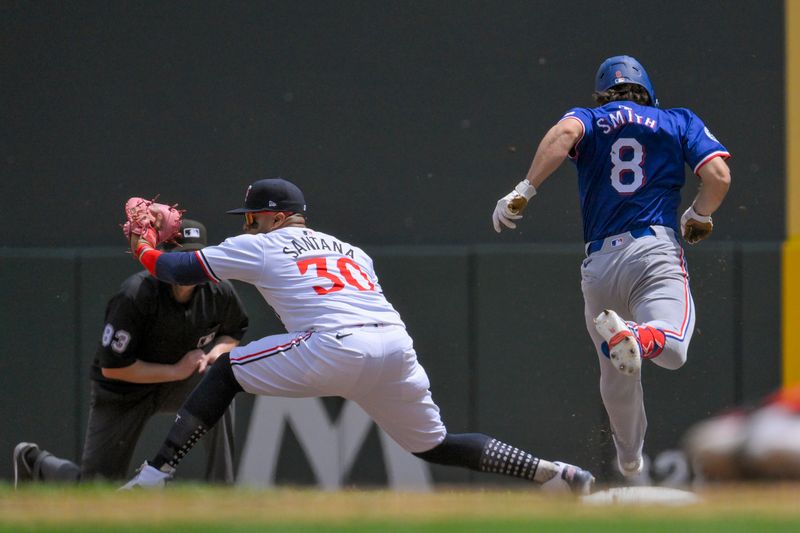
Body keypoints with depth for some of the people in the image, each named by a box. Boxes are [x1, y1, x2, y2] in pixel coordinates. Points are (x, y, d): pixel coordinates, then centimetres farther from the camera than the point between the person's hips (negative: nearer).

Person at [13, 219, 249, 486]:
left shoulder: (219, 293, -15)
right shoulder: (135, 295, -30)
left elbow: (234, 333, 7)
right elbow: (112, 367, -27)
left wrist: (216, 352, -17)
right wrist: (177, 371, -28)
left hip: (174, 385, 4)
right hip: (122, 392, -4)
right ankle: (35, 461, 34)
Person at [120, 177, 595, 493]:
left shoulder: (261, 246, 17)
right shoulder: (351, 251, 33)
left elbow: (181, 270, 20)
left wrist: (144, 249, 39)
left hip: (336, 348, -6)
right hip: (398, 347, 6)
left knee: (225, 370, 11)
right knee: (435, 445, 20)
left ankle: (155, 475, 2)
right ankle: (550, 473, 5)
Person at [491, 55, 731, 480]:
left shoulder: (588, 119, 16)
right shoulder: (680, 121, 17)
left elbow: (565, 131, -9)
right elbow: (719, 176, 3)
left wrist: (524, 191, -13)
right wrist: (697, 217, 21)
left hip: (599, 262, 2)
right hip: (655, 248, -2)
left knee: (616, 373, 21)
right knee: (671, 349, -22)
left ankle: (629, 458, 32)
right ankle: (637, 338, -53)